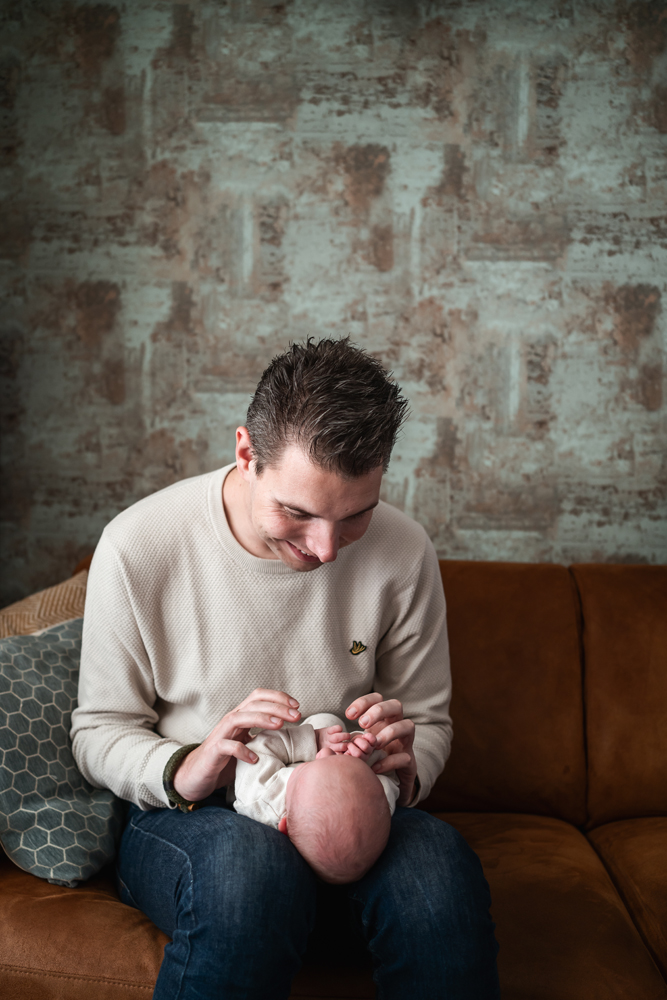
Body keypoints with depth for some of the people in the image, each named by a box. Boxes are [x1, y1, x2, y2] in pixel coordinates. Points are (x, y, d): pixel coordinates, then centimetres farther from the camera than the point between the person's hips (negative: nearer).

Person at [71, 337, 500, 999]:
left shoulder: (403, 552, -7)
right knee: (254, 864, -38)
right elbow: (98, 731, -3)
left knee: (439, 863, -33)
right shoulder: (137, 546, -13)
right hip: (181, 817, -1)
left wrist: (407, 766, -18)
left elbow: (429, 718, 6)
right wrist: (181, 770, -25)